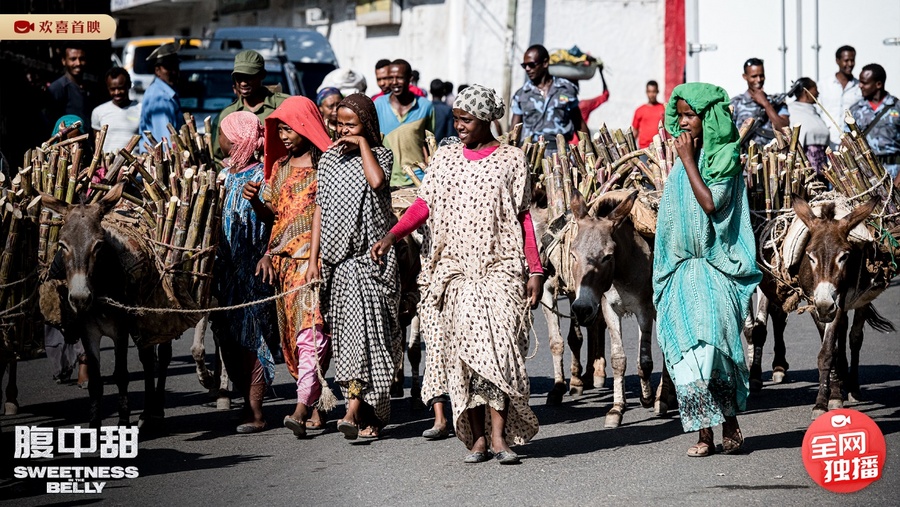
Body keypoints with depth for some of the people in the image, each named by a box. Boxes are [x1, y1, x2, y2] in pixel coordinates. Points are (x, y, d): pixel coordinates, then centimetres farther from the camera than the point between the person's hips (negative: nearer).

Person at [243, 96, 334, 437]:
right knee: (290, 334, 4)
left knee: (310, 329, -16)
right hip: (282, 260, 7)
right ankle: (315, 407, 9)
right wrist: (254, 200, -2)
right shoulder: (279, 166, 18)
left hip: (313, 257, -7)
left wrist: (316, 258, -17)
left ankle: (302, 406, -26)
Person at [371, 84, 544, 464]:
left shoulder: (510, 159, 5)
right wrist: (391, 236, -12)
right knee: (462, 349, -2)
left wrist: (535, 269, -1)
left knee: (497, 346, -15)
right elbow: (423, 205, 4)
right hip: (454, 269, 3)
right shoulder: (446, 158, 12)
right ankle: (477, 437, 4)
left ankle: (499, 435, -12)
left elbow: (523, 217, 5)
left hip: (499, 269, -3)